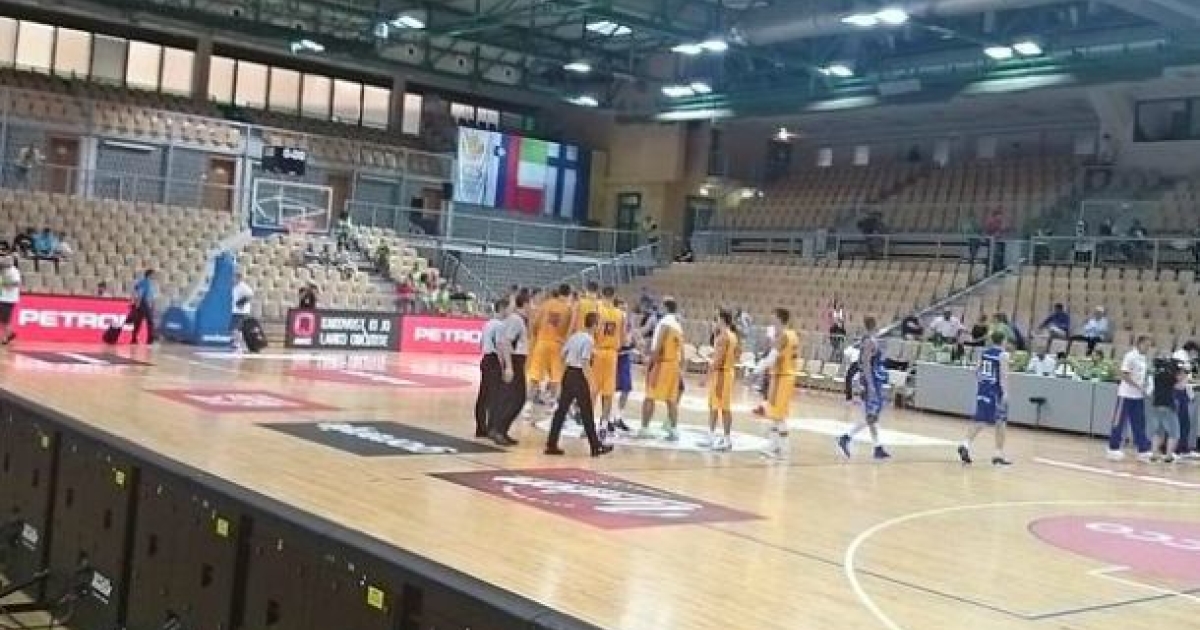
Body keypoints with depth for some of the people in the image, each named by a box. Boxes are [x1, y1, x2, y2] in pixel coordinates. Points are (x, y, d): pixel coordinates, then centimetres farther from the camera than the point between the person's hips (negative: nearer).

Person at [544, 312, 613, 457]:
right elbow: (585, 363, -19)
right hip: (579, 376, -7)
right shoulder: (589, 340, -13)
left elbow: (563, 355, 14)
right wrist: (590, 383, -18)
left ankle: (551, 444, 7)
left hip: (568, 373, 7)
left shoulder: (575, 336, 10)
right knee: (586, 413, 1)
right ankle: (596, 447, 10)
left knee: (561, 409, 8)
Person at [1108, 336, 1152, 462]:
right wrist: (1138, 387, -20)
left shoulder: (1143, 358, 12)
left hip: (1139, 396, 8)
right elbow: (1124, 375, -18)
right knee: (1119, 423, -1)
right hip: (1126, 395, -8)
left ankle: (1143, 451, 10)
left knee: (1140, 425, 7)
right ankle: (1113, 449, 5)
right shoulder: (1130, 356, -13)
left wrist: (1144, 388, 5)